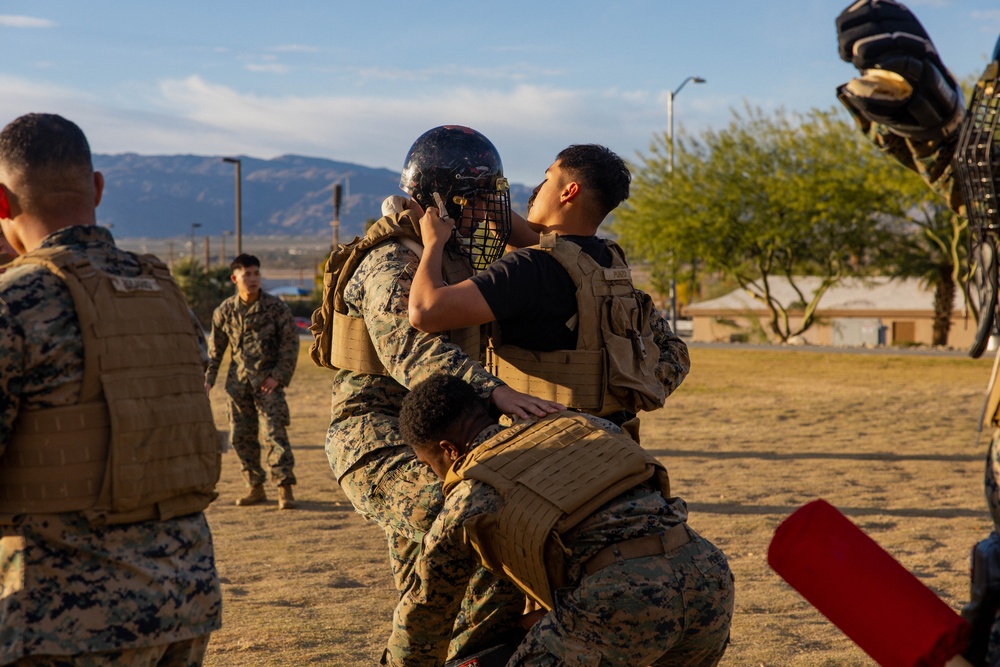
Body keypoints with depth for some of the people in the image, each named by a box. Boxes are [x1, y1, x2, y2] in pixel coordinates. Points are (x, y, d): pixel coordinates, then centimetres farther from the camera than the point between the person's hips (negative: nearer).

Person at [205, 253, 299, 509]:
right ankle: (255, 487, 17)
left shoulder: (276, 307, -4)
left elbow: (290, 343, -2)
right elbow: (215, 348, 13)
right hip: (239, 380, 4)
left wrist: (278, 375, -10)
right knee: (241, 435, 6)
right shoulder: (225, 310, 4)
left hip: (268, 380, -4)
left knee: (274, 432, -11)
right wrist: (208, 379, 6)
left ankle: (285, 489, -9)